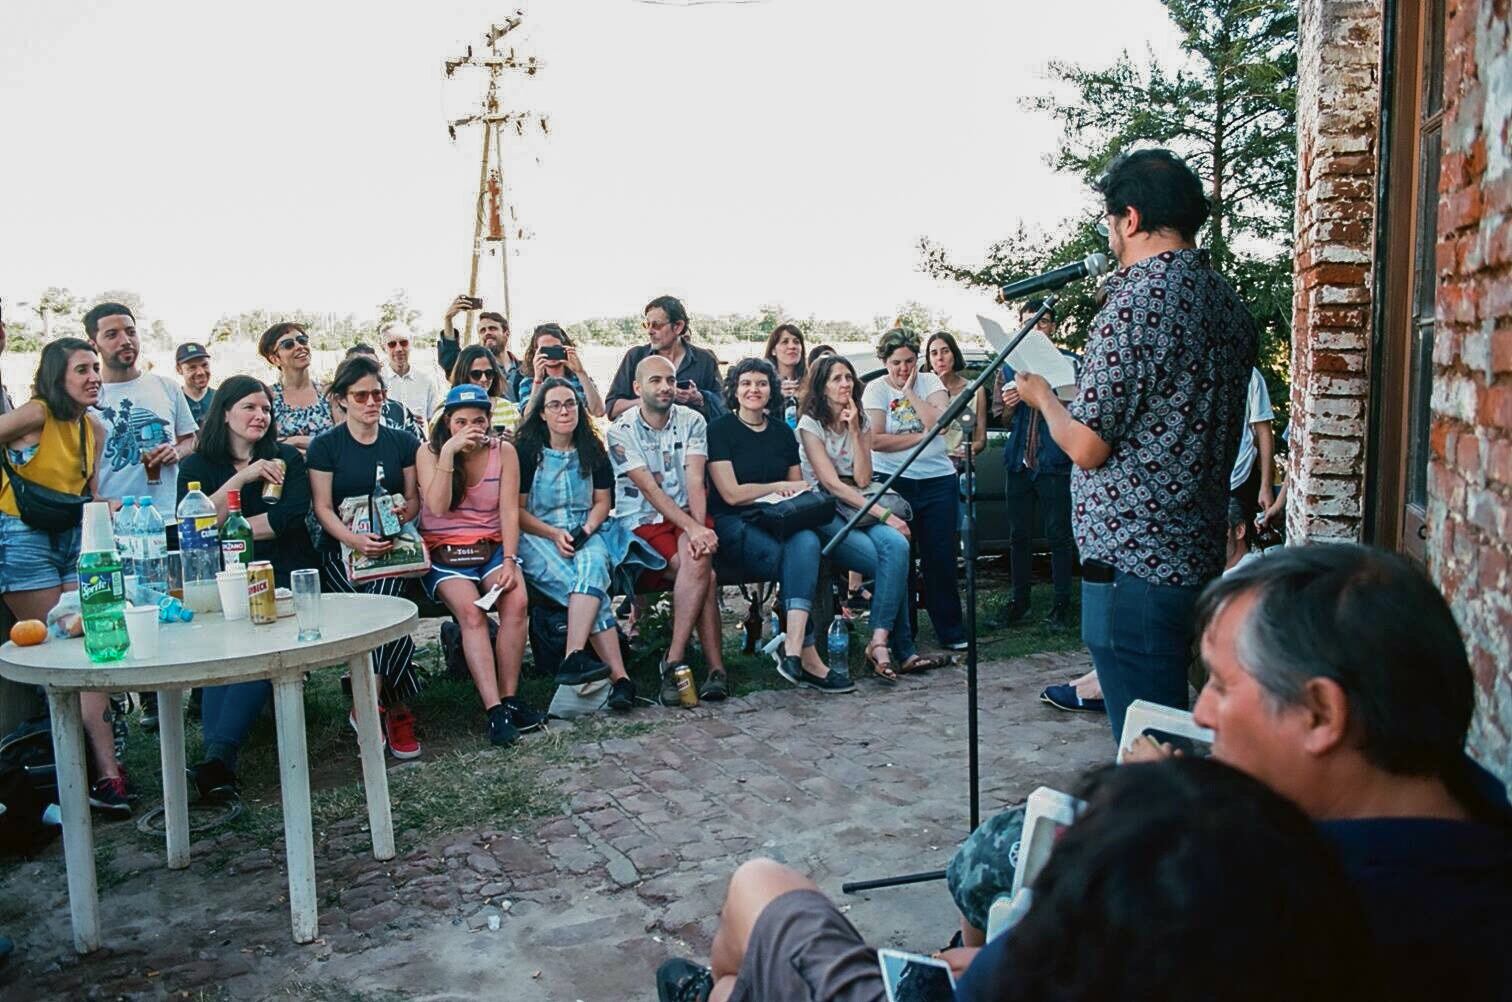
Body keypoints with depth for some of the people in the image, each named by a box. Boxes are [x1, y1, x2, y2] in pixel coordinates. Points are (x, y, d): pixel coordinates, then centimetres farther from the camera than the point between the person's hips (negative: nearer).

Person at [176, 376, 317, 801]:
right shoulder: (197, 466, 13)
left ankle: (218, 755, -36)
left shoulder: (287, 458, 12)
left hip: (283, 573, -1)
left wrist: (223, 527, -3)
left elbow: (291, 515, -5)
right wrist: (241, 478, -10)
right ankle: (220, 760, -35)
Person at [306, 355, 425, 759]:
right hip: (341, 548, -1)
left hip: (390, 544, 2)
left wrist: (400, 516, -11)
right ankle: (396, 709, -14)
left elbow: (413, 499, 14)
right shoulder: (325, 445, 5)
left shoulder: (402, 442, 14)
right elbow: (323, 508, -1)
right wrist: (354, 539, -20)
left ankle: (368, 706, -13)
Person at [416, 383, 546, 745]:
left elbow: (510, 511, 0)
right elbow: (438, 507, -13)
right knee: (470, 612, -29)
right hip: (444, 550, -2)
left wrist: (509, 560, -13)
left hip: (491, 546, 2)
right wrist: (448, 453, -18)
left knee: (516, 601, -28)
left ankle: (509, 698, -17)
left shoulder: (503, 451, 5)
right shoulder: (430, 452, 1)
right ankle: (495, 711, -33)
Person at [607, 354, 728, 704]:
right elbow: (650, 489, -14)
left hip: (687, 513, 2)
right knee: (703, 571, -28)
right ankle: (715, 666, -23)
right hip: (642, 521, -2)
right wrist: (692, 528, -25)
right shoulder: (622, 430, -4)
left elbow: (695, 481, -8)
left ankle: (674, 660, -25)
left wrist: (699, 526, -26)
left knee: (696, 558, -32)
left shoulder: (692, 421, 4)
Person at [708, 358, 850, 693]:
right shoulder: (720, 430, 1)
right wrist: (781, 486, -1)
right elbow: (732, 494, -7)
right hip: (735, 525, -4)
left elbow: (798, 489, 21)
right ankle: (808, 659, -29)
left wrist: (798, 496, -3)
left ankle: (793, 650, -45)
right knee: (799, 563, -31)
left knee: (807, 542, -33)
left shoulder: (782, 432, 18)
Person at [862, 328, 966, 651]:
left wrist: (910, 392, -8)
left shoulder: (930, 382, 5)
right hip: (893, 481, -1)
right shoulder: (876, 389, 0)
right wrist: (920, 437, -9)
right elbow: (876, 441, -11)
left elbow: (938, 423, -11)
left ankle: (952, 632, 13)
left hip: (938, 480, 2)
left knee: (941, 558, 3)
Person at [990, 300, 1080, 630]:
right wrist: (1009, 405, -8)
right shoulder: (1009, 366, 13)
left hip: (1055, 463, -4)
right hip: (1018, 461, 4)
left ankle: (1061, 603, 8)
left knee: (1059, 535, 0)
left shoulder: (1071, 362, 1)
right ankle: (1019, 600, 18)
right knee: (1019, 535, 9)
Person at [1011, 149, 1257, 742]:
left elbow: (1087, 447, -16)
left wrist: (1042, 397, 3)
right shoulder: (1229, 303, 11)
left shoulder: (1135, 303, -17)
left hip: (1134, 563, -9)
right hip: (1200, 553, 9)